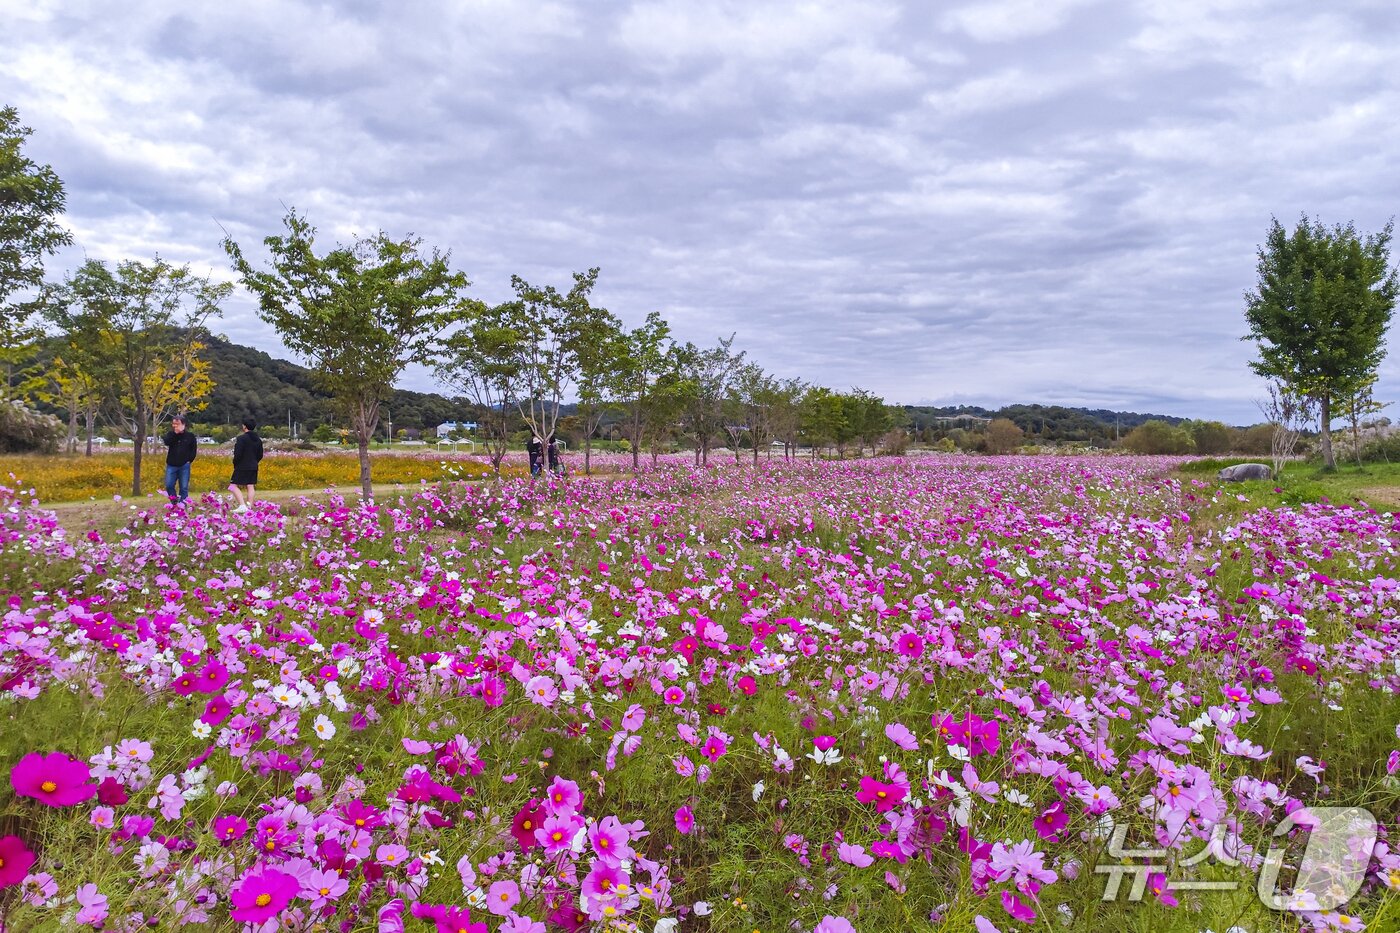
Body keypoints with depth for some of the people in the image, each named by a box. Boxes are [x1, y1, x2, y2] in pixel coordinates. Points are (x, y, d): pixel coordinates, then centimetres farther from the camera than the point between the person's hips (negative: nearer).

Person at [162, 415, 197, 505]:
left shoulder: (190, 436, 1)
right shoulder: (170, 434, 6)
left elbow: (194, 450, 7)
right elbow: (167, 442, -16)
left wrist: (189, 460, -3)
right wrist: (175, 433, -20)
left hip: (184, 466, -2)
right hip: (171, 465, 2)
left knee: (184, 487, 1)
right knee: (169, 485, -2)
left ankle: (182, 504, 7)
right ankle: (174, 502, 15)